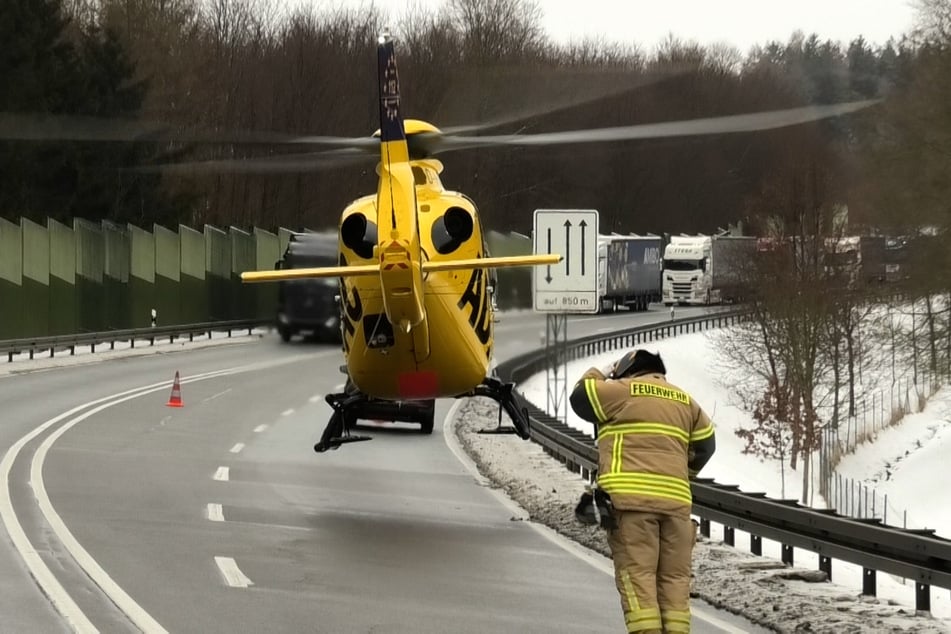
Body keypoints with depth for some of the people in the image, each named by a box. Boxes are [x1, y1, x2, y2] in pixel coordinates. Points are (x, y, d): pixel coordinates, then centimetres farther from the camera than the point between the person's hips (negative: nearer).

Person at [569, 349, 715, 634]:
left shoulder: (623, 390, 4)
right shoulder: (685, 401, 22)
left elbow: (581, 397, 11)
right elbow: (705, 443, 26)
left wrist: (599, 375, 28)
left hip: (630, 496, -5)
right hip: (675, 499, 5)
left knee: (637, 574, -9)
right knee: (674, 578, 5)